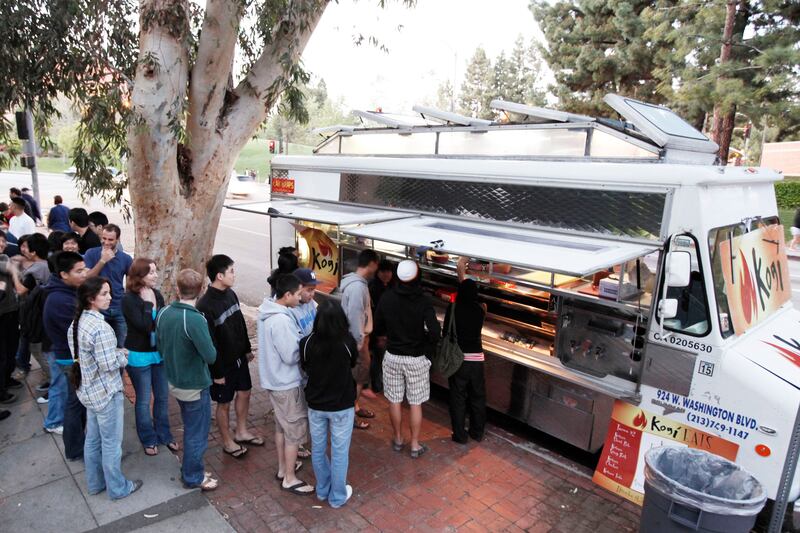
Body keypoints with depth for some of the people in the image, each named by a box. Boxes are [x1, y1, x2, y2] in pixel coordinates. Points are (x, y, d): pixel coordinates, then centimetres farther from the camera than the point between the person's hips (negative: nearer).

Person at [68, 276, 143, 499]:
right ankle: (117, 488, 23)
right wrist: (123, 355, -7)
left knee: (93, 439, 21)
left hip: (88, 391, 9)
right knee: (111, 443, 8)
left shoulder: (76, 323, 2)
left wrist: (115, 353, 9)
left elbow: (80, 356, 12)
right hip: (106, 392, -9)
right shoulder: (101, 327, -27)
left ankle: (95, 483, 37)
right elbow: (109, 365, -25)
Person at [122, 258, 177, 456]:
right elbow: (144, 326, -26)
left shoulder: (157, 294, -2)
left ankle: (164, 435, 32)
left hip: (159, 353, 5)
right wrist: (148, 303, -21)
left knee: (163, 397, 15)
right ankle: (148, 439, 28)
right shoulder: (129, 299, -18)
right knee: (144, 400, 10)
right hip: (139, 356, -5)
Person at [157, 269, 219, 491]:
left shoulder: (163, 313, -6)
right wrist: (202, 348, -6)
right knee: (197, 434, 12)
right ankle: (193, 478, 28)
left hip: (174, 382, 7)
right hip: (195, 386, -7)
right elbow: (210, 356, -26)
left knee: (190, 429, 25)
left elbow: (159, 346, 8)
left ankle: (190, 469, 41)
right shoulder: (195, 319, -29)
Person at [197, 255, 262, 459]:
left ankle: (241, 432, 42)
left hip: (239, 357, 7)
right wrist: (217, 372, -17)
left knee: (244, 393, 20)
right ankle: (227, 442, 33)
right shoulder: (205, 305, -27)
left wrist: (247, 349, 15)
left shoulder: (230, 294, -3)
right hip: (222, 363, -7)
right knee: (224, 403, 12)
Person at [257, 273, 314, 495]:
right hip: (287, 383, -10)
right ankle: (289, 479, 20)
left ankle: (283, 467, 40)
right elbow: (291, 356, -26)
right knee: (295, 430, 6)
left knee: (281, 426, 24)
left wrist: (300, 340, 4)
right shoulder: (281, 320, -30)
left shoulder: (268, 311, 1)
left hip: (274, 379, 10)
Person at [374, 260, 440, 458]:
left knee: (394, 401, 16)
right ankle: (415, 445, 23)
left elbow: (378, 329, 0)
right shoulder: (423, 300, -16)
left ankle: (398, 440, 32)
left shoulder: (386, 298, -8)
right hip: (416, 358, -2)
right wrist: (424, 345, -4)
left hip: (392, 356, 2)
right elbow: (435, 332, -23)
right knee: (415, 404, 12)